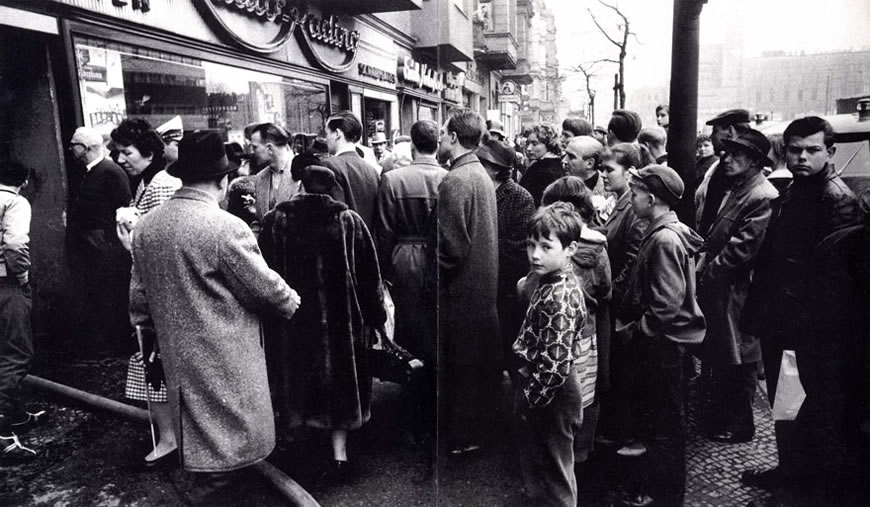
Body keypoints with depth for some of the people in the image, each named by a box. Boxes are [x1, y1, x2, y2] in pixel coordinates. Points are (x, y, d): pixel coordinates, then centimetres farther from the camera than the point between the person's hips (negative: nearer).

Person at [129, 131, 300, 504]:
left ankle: (205, 477, 40)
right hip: (225, 353, -7)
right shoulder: (226, 227, -23)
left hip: (177, 349, 8)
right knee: (229, 418, 9)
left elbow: (139, 293, 10)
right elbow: (264, 284, -15)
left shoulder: (146, 226, 0)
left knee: (195, 417, 24)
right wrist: (293, 302, 3)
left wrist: (146, 324, 25)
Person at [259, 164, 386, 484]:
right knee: (340, 379, 11)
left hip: (291, 319, 1)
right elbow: (370, 276, -4)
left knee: (299, 375, 21)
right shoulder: (349, 220, -8)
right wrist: (375, 319, 5)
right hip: (340, 318, -1)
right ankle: (338, 454, 10)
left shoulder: (276, 221, -6)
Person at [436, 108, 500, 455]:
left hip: (461, 287, -9)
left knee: (459, 364, 5)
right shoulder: (482, 175, 9)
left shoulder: (454, 181, -20)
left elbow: (451, 247, -23)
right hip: (485, 283, 9)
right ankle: (475, 429, 35)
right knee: (480, 358, 18)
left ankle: (461, 437, 21)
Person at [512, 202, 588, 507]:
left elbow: (556, 365, -28)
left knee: (553, 481, 11)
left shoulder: (560, 298, -27)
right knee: (539, 467, 26)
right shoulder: (555, 282, 3)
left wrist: (529, 398, -18)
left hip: (551, 394, -9)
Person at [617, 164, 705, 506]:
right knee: (652, 417, 21)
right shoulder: (662, 233, 9)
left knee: (663, 426, 6)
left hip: (663, 344, -10)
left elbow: (666, 308, -25)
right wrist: (625, 319, 8)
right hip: (657, 341, 10)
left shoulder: (664, 239, -22)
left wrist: (631, 330, -15)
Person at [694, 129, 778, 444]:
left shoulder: (763, 198, -16)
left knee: (737, 361, 4)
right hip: (716, 287, 9)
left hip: (737, 291, -9)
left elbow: (743, 248, -21)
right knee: (717, 356, 18)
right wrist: (704, 262, 3)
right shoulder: (734, 190, 14)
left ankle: (739, 426, 20)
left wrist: (709, 271, -12)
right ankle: (719, 416, 33)